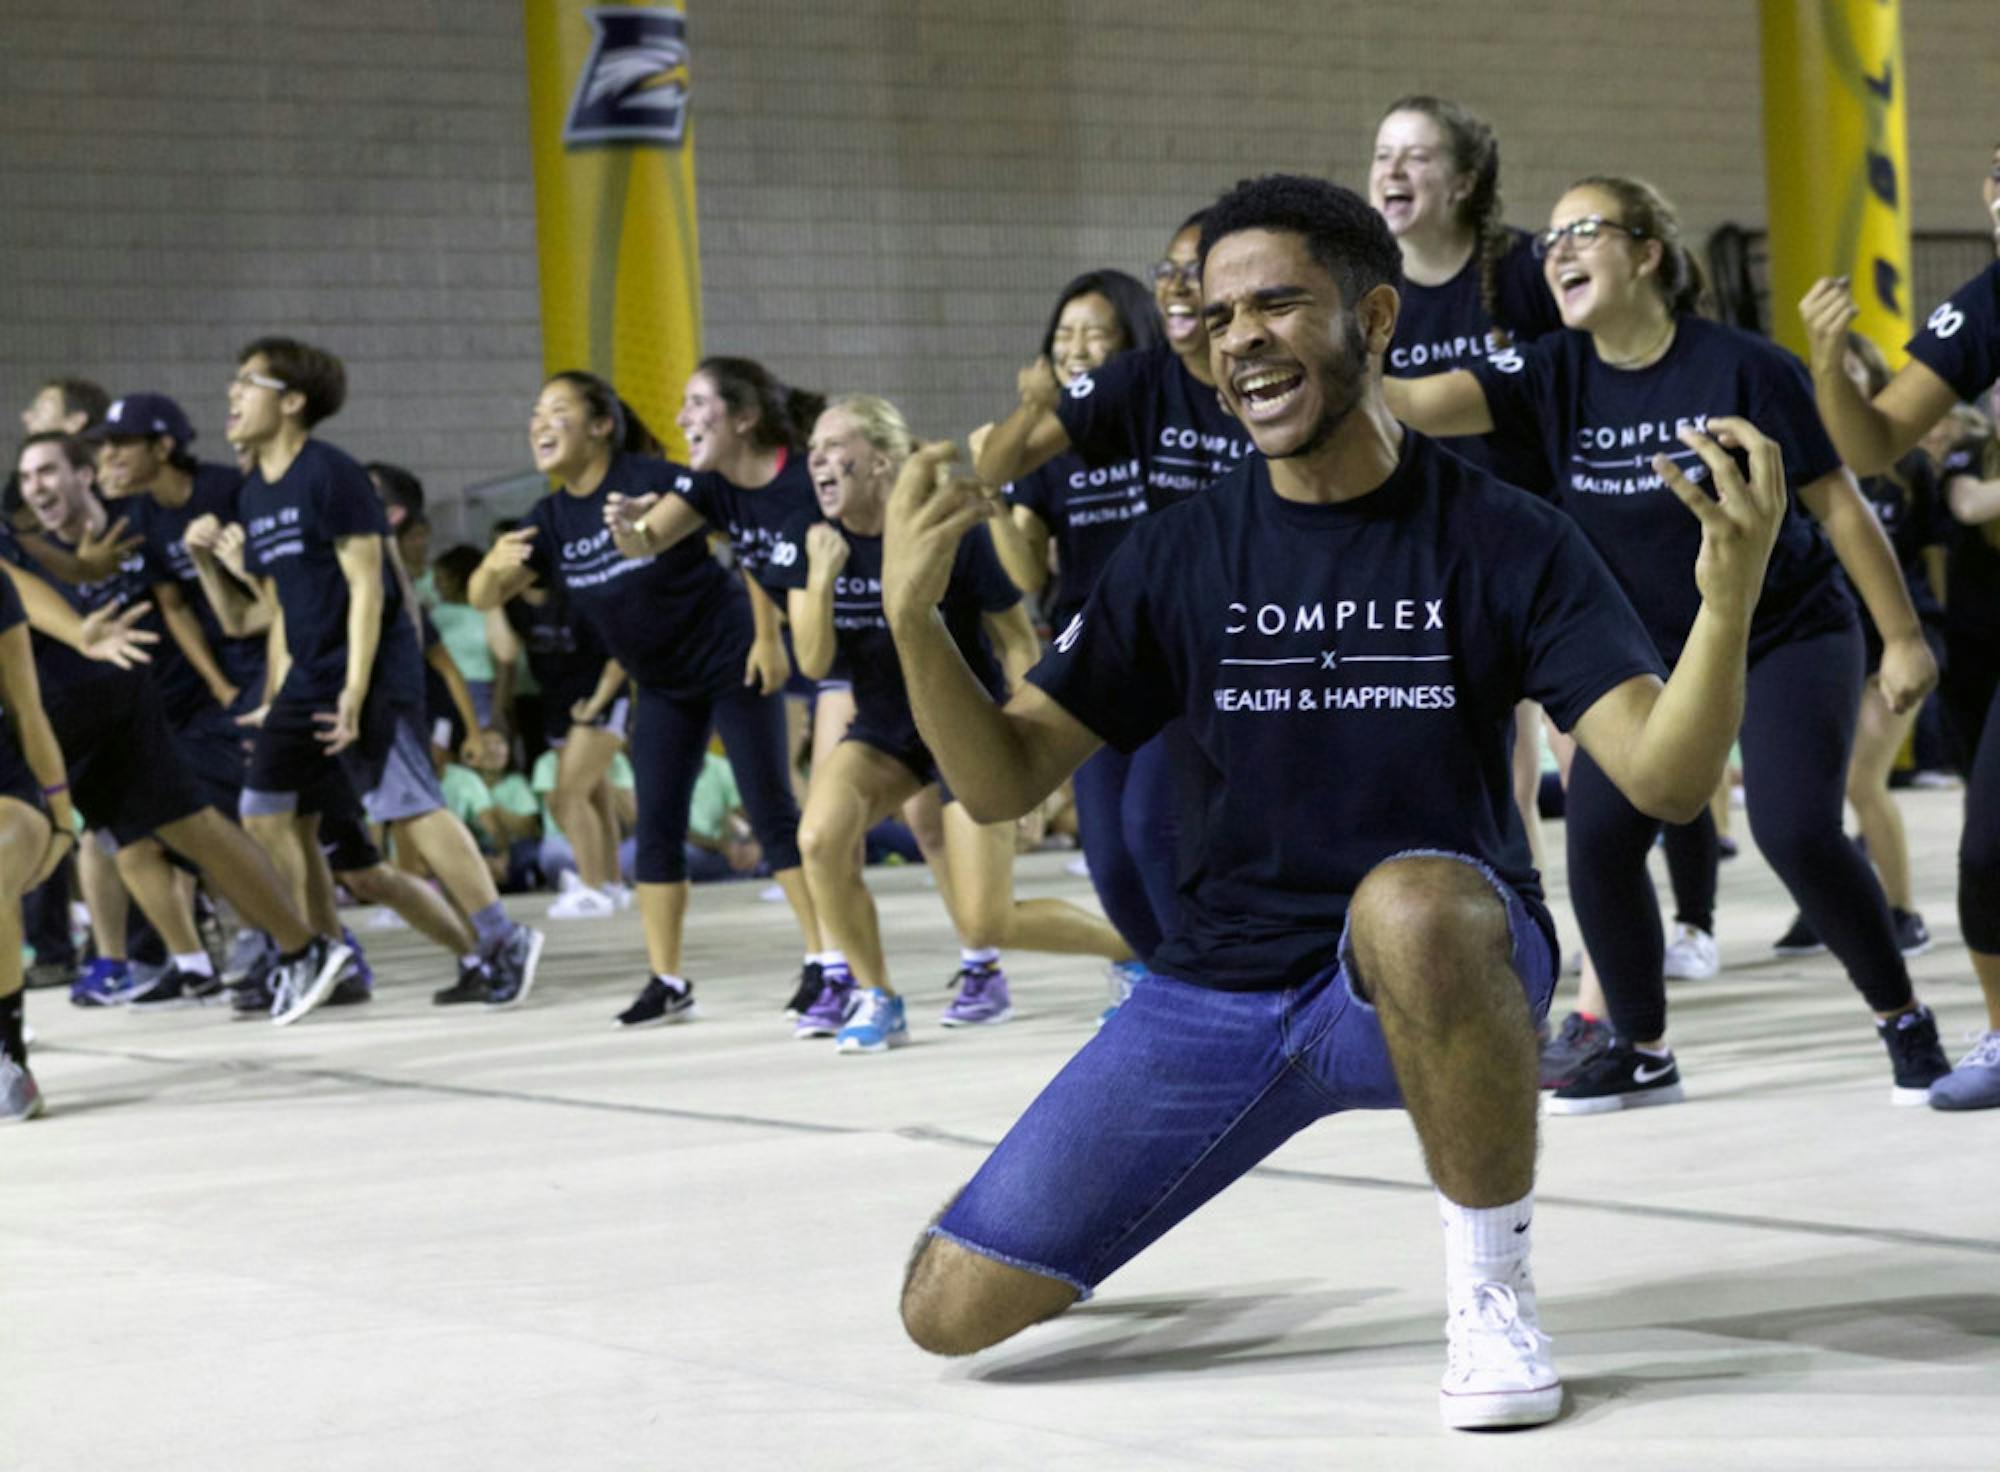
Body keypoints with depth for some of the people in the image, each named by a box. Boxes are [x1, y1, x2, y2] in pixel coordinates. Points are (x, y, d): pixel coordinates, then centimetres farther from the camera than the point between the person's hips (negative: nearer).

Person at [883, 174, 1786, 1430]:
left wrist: (1730, 598, -37)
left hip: (1447, 978, -3)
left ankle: (1496, 1291, -18)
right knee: (952, 1309, -7)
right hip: (1222, 984, 3)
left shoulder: (1504, 539, -8)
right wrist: (913, 617, -17)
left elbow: (1666, 780, -18)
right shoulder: (1184, 553, 1)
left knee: (1414, 901, -42)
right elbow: (1003, 782, 1)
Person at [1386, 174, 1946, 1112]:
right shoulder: (1556, 375, -7)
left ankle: (1904, 1023, 4)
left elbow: (1837, 504, -10)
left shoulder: (1745, 369, -17)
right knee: (1597, 839, -9)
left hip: (1788, 637, -4)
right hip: (1651, 651, 4)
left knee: (1796, 832, -19)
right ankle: (1642, 1052, 11)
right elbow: (1417, 404, -20)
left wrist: (1902, 636, -8)